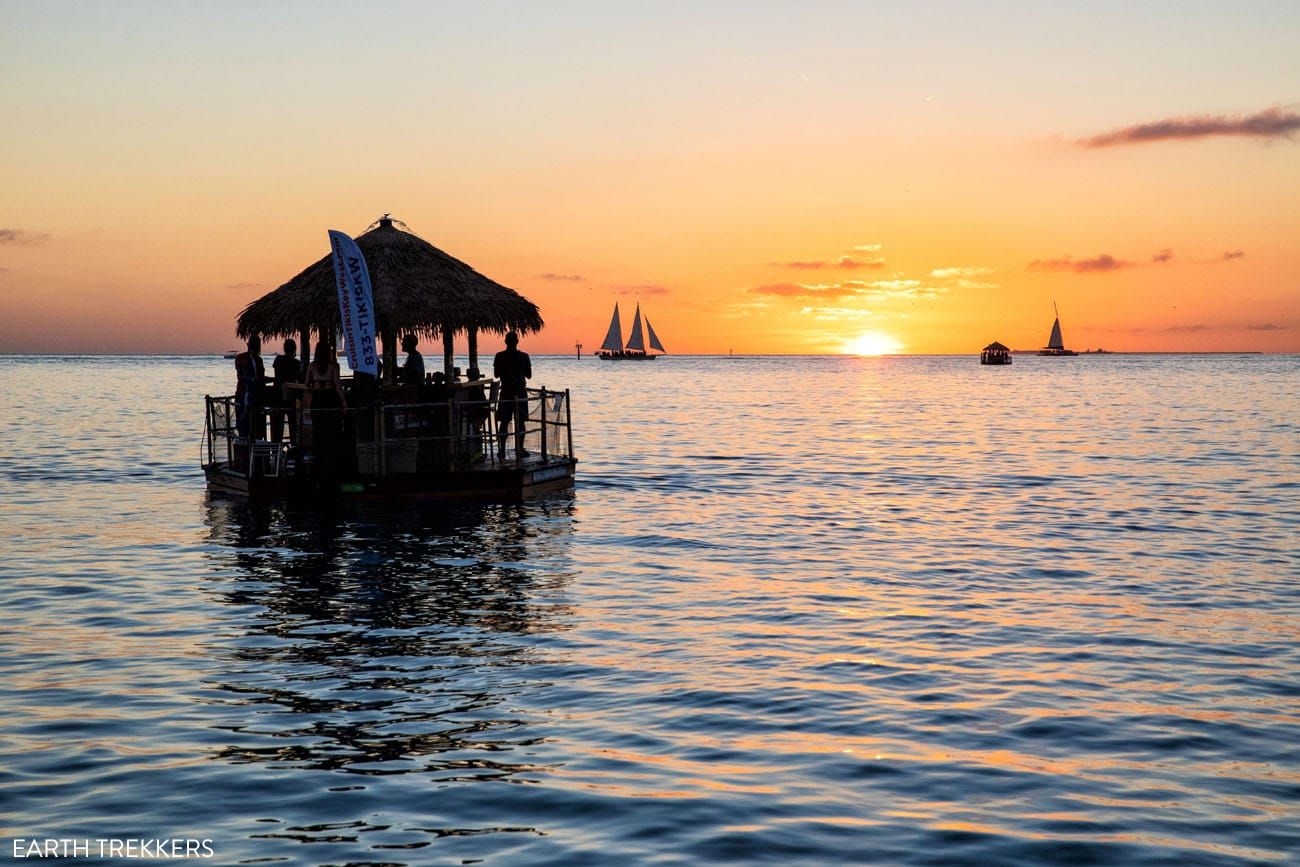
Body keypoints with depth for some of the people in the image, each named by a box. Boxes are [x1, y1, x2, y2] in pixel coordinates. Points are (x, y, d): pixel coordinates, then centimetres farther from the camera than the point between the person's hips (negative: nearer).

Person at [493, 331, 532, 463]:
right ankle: (519, 451, 3)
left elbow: (496, 374, 3)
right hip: (520, 391, -1)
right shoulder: (524, 356, -4)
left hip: (506, 392, 1)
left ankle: (502, 450, 3)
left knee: (504, 422, 5)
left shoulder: (500, 356, -3)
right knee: (520, 422, 4)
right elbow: (529, 375, 3)